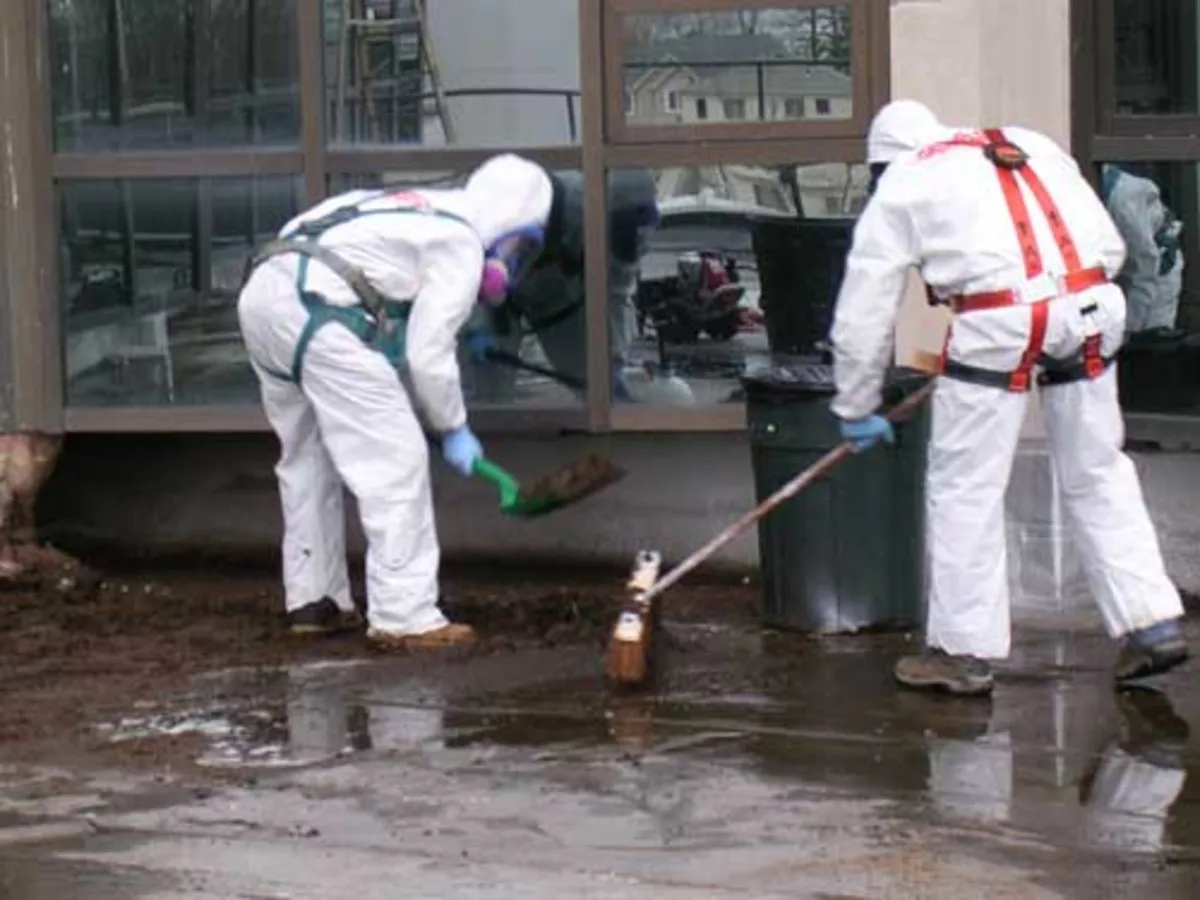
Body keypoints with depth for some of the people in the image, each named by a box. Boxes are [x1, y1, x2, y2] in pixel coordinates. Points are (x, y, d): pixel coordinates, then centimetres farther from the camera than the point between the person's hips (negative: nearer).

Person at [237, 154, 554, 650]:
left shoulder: (422, 215, 30)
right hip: (318, 308, -9)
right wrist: (453, 428, 12)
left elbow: (402, 340, 30)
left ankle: (313, 600, 29)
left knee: (307, 455, 22)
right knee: (396, 462, -2)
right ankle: (405, 618, -3)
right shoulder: (462, 245, 3)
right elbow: (428, 353, -1)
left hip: (262, 291, 10)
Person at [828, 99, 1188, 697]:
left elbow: (863, 316, 15)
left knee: (965, 488, 7)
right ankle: (1153, 624, 16)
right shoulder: (1033, 147, 27)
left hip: (1000, 324, -5)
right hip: (1090, 311, 5)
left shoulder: (898, 190, 15)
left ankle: (962, 651, 12)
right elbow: (1110, 246, 21)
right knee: (1098, 474, 17)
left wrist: (856, 411, 24)